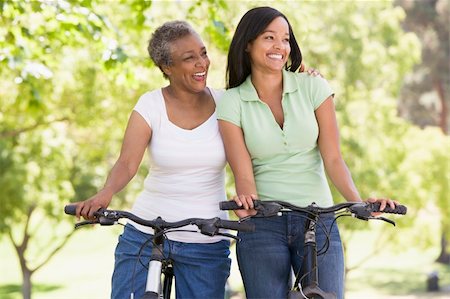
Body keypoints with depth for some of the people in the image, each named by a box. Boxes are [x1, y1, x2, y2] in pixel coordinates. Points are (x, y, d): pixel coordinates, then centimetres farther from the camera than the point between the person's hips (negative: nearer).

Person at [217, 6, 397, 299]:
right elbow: (244, 173, -6)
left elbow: (333, 158, -4)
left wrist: (359, 202, -20)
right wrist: (247, 199, -29)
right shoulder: (232, 102, 1)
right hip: (262, 227, 0)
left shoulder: (314, 87, 1)